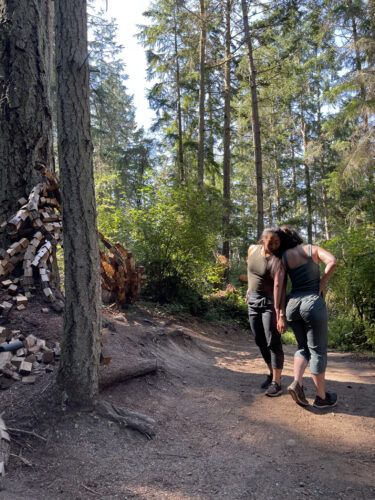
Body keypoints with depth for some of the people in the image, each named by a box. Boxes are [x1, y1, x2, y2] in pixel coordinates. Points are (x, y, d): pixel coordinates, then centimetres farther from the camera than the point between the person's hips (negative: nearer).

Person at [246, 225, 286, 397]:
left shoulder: (278, 261, -20)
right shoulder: (252, 249, -2)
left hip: (269, 301, -6)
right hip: (253, 301, 6)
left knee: (273, 342, -5)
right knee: (260, 341, 12)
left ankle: (276, 382, 3)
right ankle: (272, 373, 29)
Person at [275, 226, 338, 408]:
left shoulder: (283, 258, 6)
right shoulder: (313, 249, 4)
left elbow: (278, 286, -1)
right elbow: (332, 261, -14)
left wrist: (279, 315, 0)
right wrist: (322, 283, -3)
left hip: (292, 304, 3)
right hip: (314, 303, -3)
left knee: (303, 347, 21)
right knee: (318, 351, 8)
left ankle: (297, 383, 1)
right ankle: (321, 397, 16)